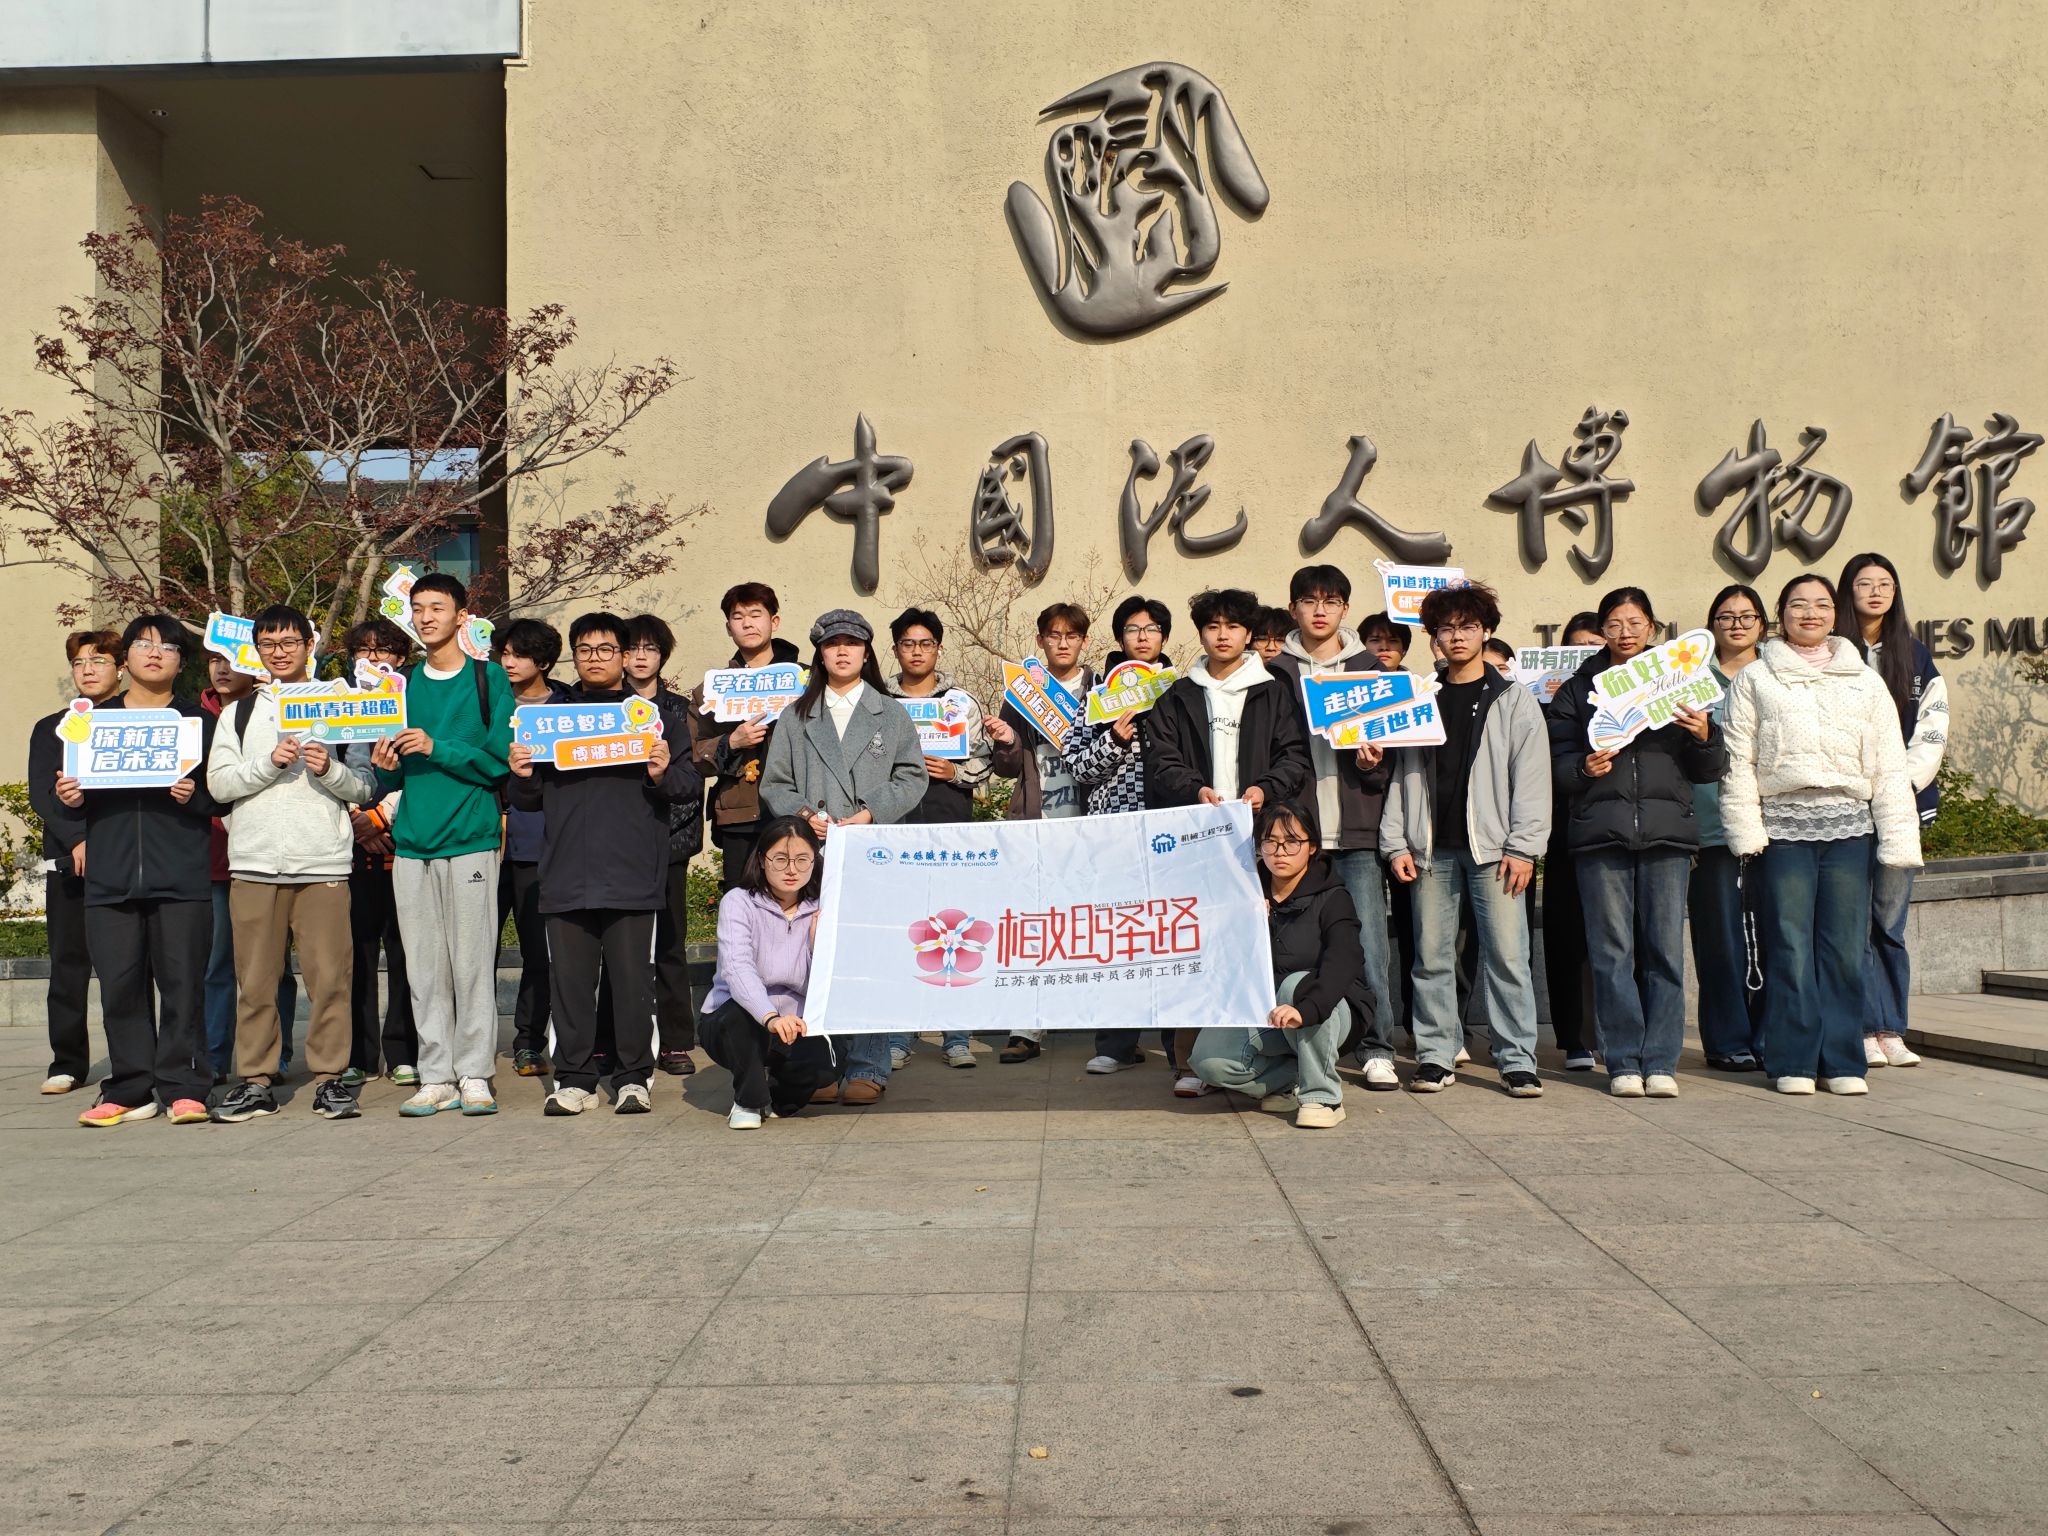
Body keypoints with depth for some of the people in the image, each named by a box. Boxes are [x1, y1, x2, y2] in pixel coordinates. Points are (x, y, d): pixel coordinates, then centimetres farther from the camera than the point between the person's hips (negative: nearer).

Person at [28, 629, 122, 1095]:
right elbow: (41, 795, 4)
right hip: (68, 860, 2)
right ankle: (67, 1062, 8)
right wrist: (78, 839, -12)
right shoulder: (50, 729, 16)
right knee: (68, 963, 1)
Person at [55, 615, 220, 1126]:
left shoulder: (200, 721, 11)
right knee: (120, 986, 2)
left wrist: (195, 796, -14)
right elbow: (75, 787, 20)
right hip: (111, 876, 3)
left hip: (181, 877, -2)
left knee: (182, 983, -4)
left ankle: (182, 1088, 1)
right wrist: (72, 798, -3)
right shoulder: (95, 719, 19)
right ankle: (129, 1090, 9)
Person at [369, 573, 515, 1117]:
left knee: (473, 963, -3)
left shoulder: (489, 678, 2)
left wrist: (437, 747, -16)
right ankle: (436, 1077, 12)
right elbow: (393, 779, 16)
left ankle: (474, 1076, 5)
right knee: (424, 968, 5)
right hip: (412, 842, 4)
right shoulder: (403, 684, 14)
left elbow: (499, 758, -7)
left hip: (471, 838, -4)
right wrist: (386, 766, -6)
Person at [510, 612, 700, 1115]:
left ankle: (632, 1078, 9)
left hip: (632, 876, -2)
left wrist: (663, 774, -16)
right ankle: (574, 1079, 14)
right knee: (569, 979, 5)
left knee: (632, 977, -1)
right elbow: (528, 800, 19)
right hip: (566, 876, 3)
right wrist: (522, 776, -2)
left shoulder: (656, 714, 10)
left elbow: (692, 786, 4)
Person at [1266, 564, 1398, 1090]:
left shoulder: (1369, 669, 11)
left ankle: (1378, 1050, 4)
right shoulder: (1276, 673, 9)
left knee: (1368, 943, -4)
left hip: (1356, 830, 0)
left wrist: (1374, 763, -9)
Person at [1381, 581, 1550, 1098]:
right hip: (1432, 849, 3)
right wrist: (1395, 843, 1)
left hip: (1491, 846, -3)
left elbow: (1532, 778, 0)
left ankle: (1518, 1060, 1)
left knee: (1506, 954, -5)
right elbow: (1402, 774, 10)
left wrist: (1521, 846, -9)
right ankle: (1436, 1055, 13)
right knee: (1431, 956, 4)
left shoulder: (1513, 701, 6)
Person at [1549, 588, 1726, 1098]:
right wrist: (1584, 768, -14)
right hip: (1601, 831, 0)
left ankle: (1660, 1062, 5)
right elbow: (1557, 761, 7)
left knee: (1665, 951, -1)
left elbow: (1709, 772, 13)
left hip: (1667, 829, 1)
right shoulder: (1578, 688, 14)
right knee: (1612, 952, -2)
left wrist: (1705, 737, -7)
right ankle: (1623, 1062, 5)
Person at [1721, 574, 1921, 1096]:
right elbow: (1738, 762, 3)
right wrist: (1745, 830, -6)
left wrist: (1898, 838, 3)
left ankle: (1841, 1061, 9)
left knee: (1845, 949, 0)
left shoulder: (1865, 682, 15)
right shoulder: (1755, 680, 9)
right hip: (1784, 824, -2)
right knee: (1790, 947, -3)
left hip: (1848, 825, 2)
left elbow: (1889, 767, 10)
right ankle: (1793, 1062, 4)